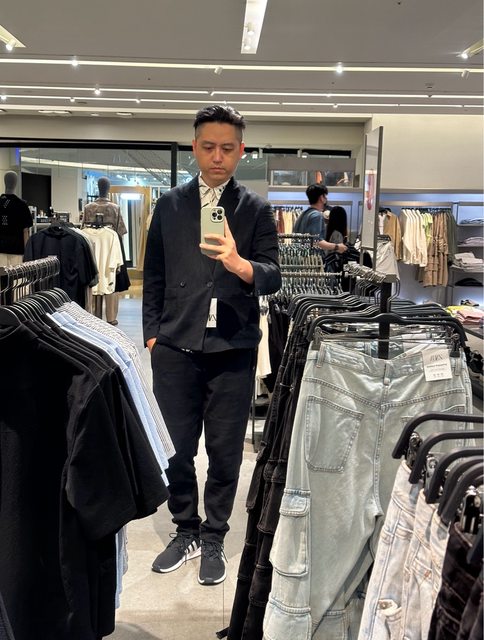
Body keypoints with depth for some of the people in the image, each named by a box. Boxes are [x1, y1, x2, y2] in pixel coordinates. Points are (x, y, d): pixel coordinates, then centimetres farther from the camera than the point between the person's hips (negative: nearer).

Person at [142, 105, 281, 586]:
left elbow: (273, 278, -5)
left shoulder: (256, 210, 3)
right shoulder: (169, 205, 9)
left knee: (225, 452, 7)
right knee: (176, 447, 8)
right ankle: (186, 531, 29)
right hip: (175, 347, 2)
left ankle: (214, 540, 25)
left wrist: (240, 264, -26)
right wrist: (152, 334, 6)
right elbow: (154, 276, 13)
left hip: (232, 349, -1)